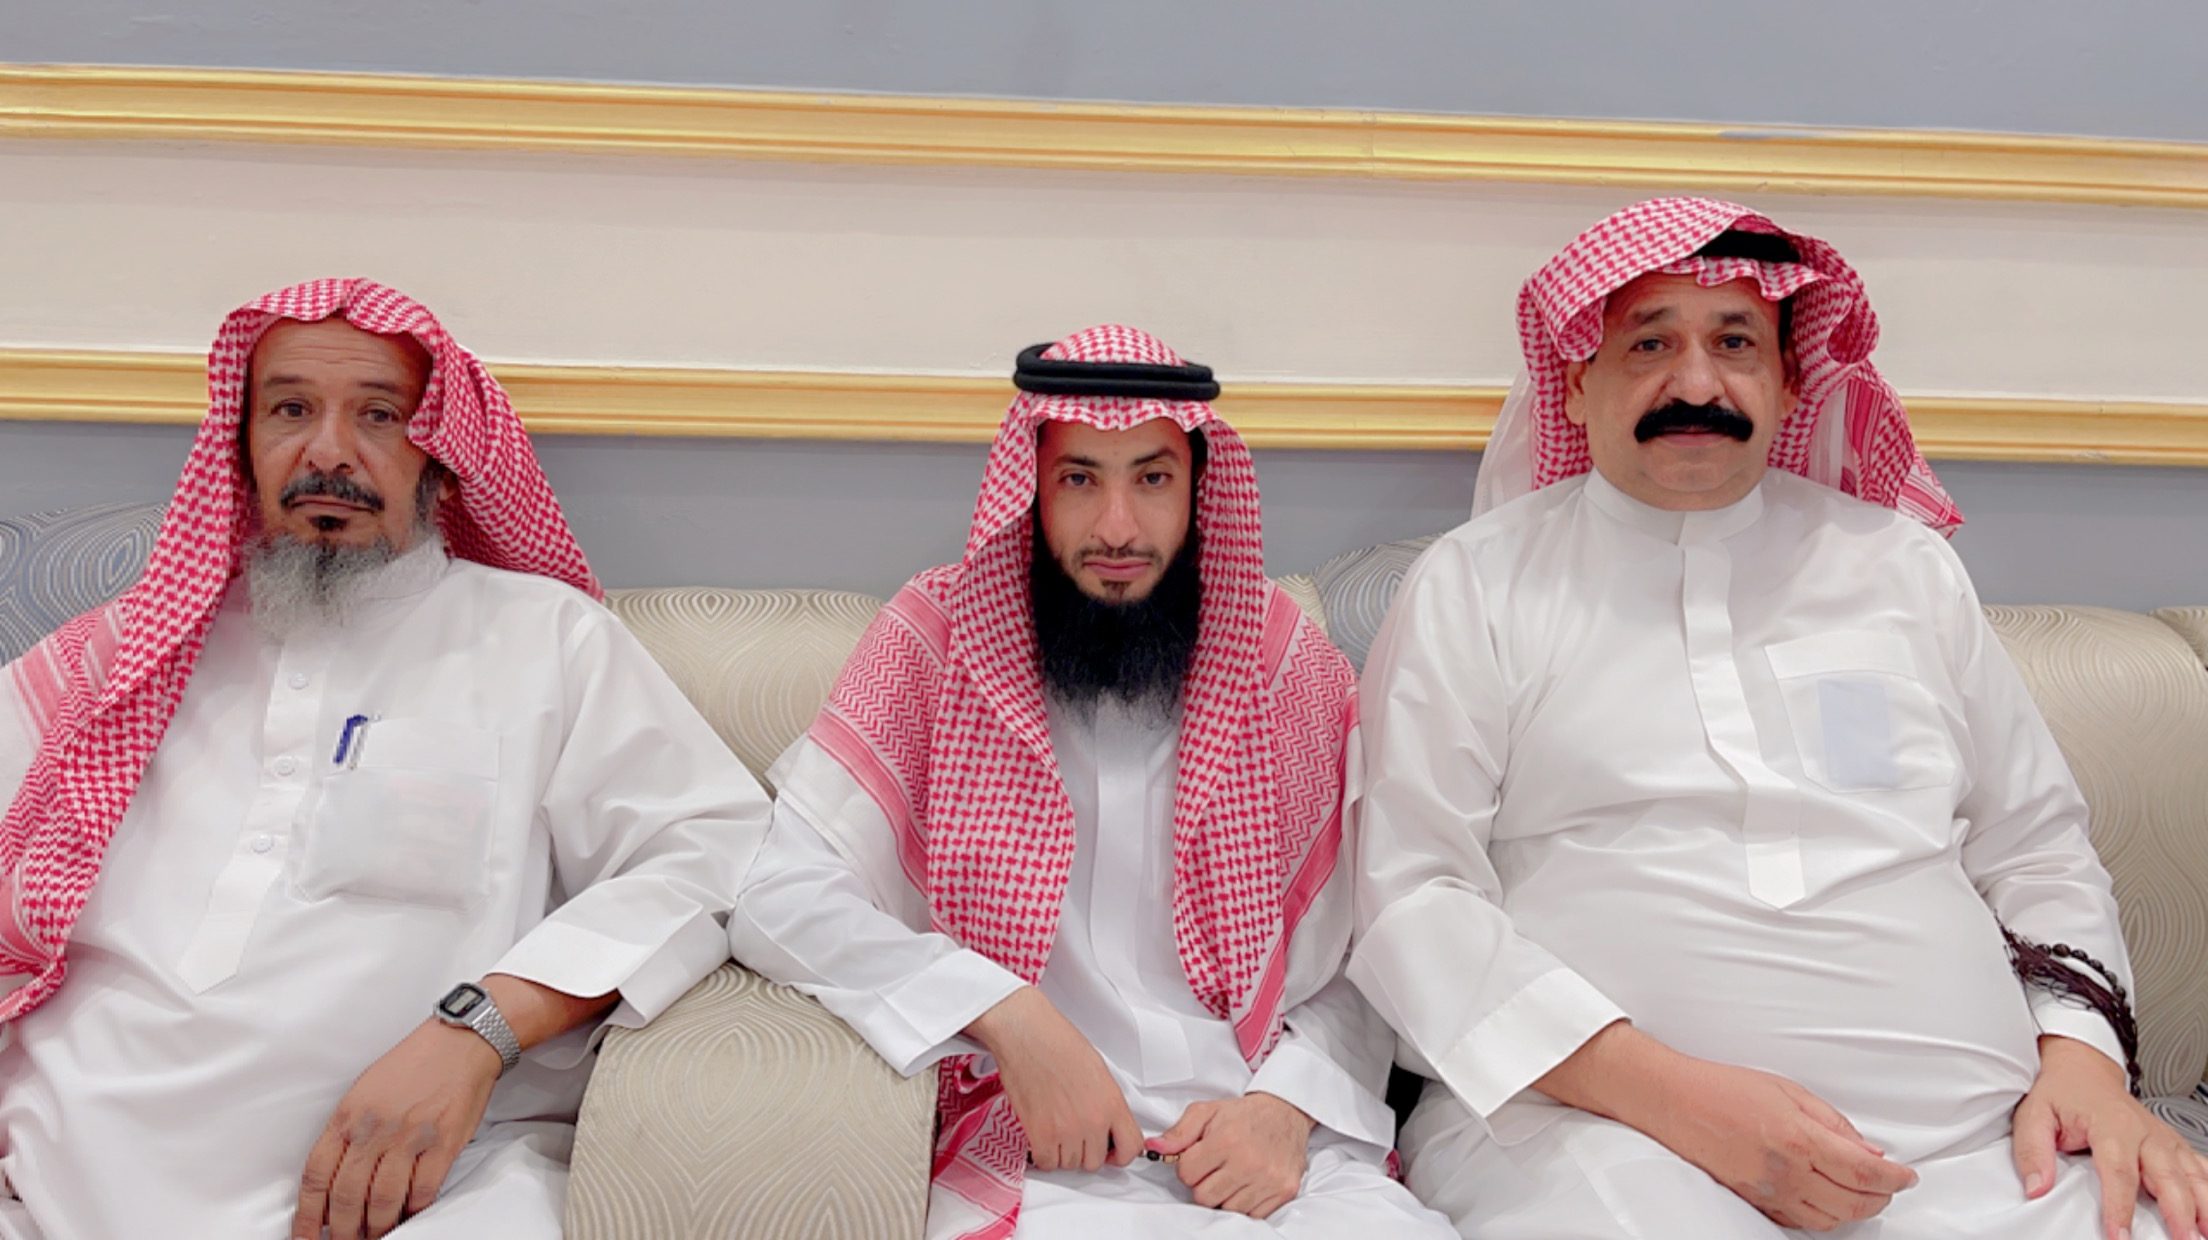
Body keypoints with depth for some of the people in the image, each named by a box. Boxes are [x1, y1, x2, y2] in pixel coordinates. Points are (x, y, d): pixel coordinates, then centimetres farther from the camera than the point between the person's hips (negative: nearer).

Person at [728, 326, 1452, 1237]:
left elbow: (1358, 966, 11)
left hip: (1276, 1150, 2)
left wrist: (1286, 1108, -8)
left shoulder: (1290, 664, 7)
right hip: (1036, 1156, -2)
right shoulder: (940, 635, 2)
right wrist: (1010, 1016, -15)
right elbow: (778, 896, -5)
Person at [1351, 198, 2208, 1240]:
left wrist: (2080, 1050, 2)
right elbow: (1408, 892, -4)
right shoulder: (1473, 586, 5)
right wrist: (1671, 1092, -14)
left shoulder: (1903, 564, 19)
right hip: (1598, 1120, -3)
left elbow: (2035, 848, 22)